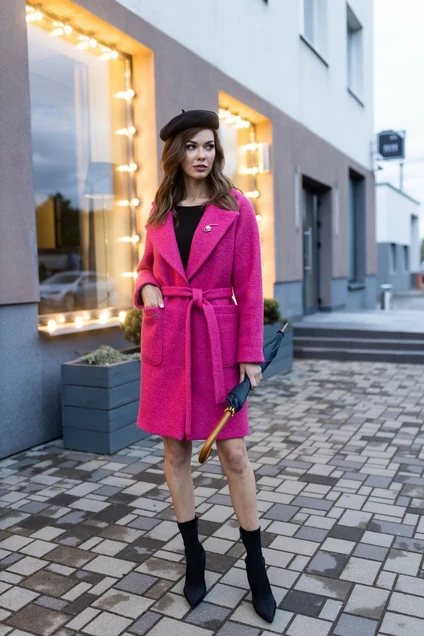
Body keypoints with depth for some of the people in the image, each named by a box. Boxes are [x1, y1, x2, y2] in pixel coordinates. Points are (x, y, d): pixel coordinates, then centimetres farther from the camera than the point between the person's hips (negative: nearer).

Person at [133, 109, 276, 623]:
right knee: (174, 448, 9)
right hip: (166, 340, 3)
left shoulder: (236, 210, -2)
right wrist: (147, 288, -5)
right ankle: (193, 555, 29)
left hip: (218, 339, -3)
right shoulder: (159, 212, 8)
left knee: (233, 452, 1)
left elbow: (249, 287, -3)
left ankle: (256, 565, 21)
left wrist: (250, 355, -7)